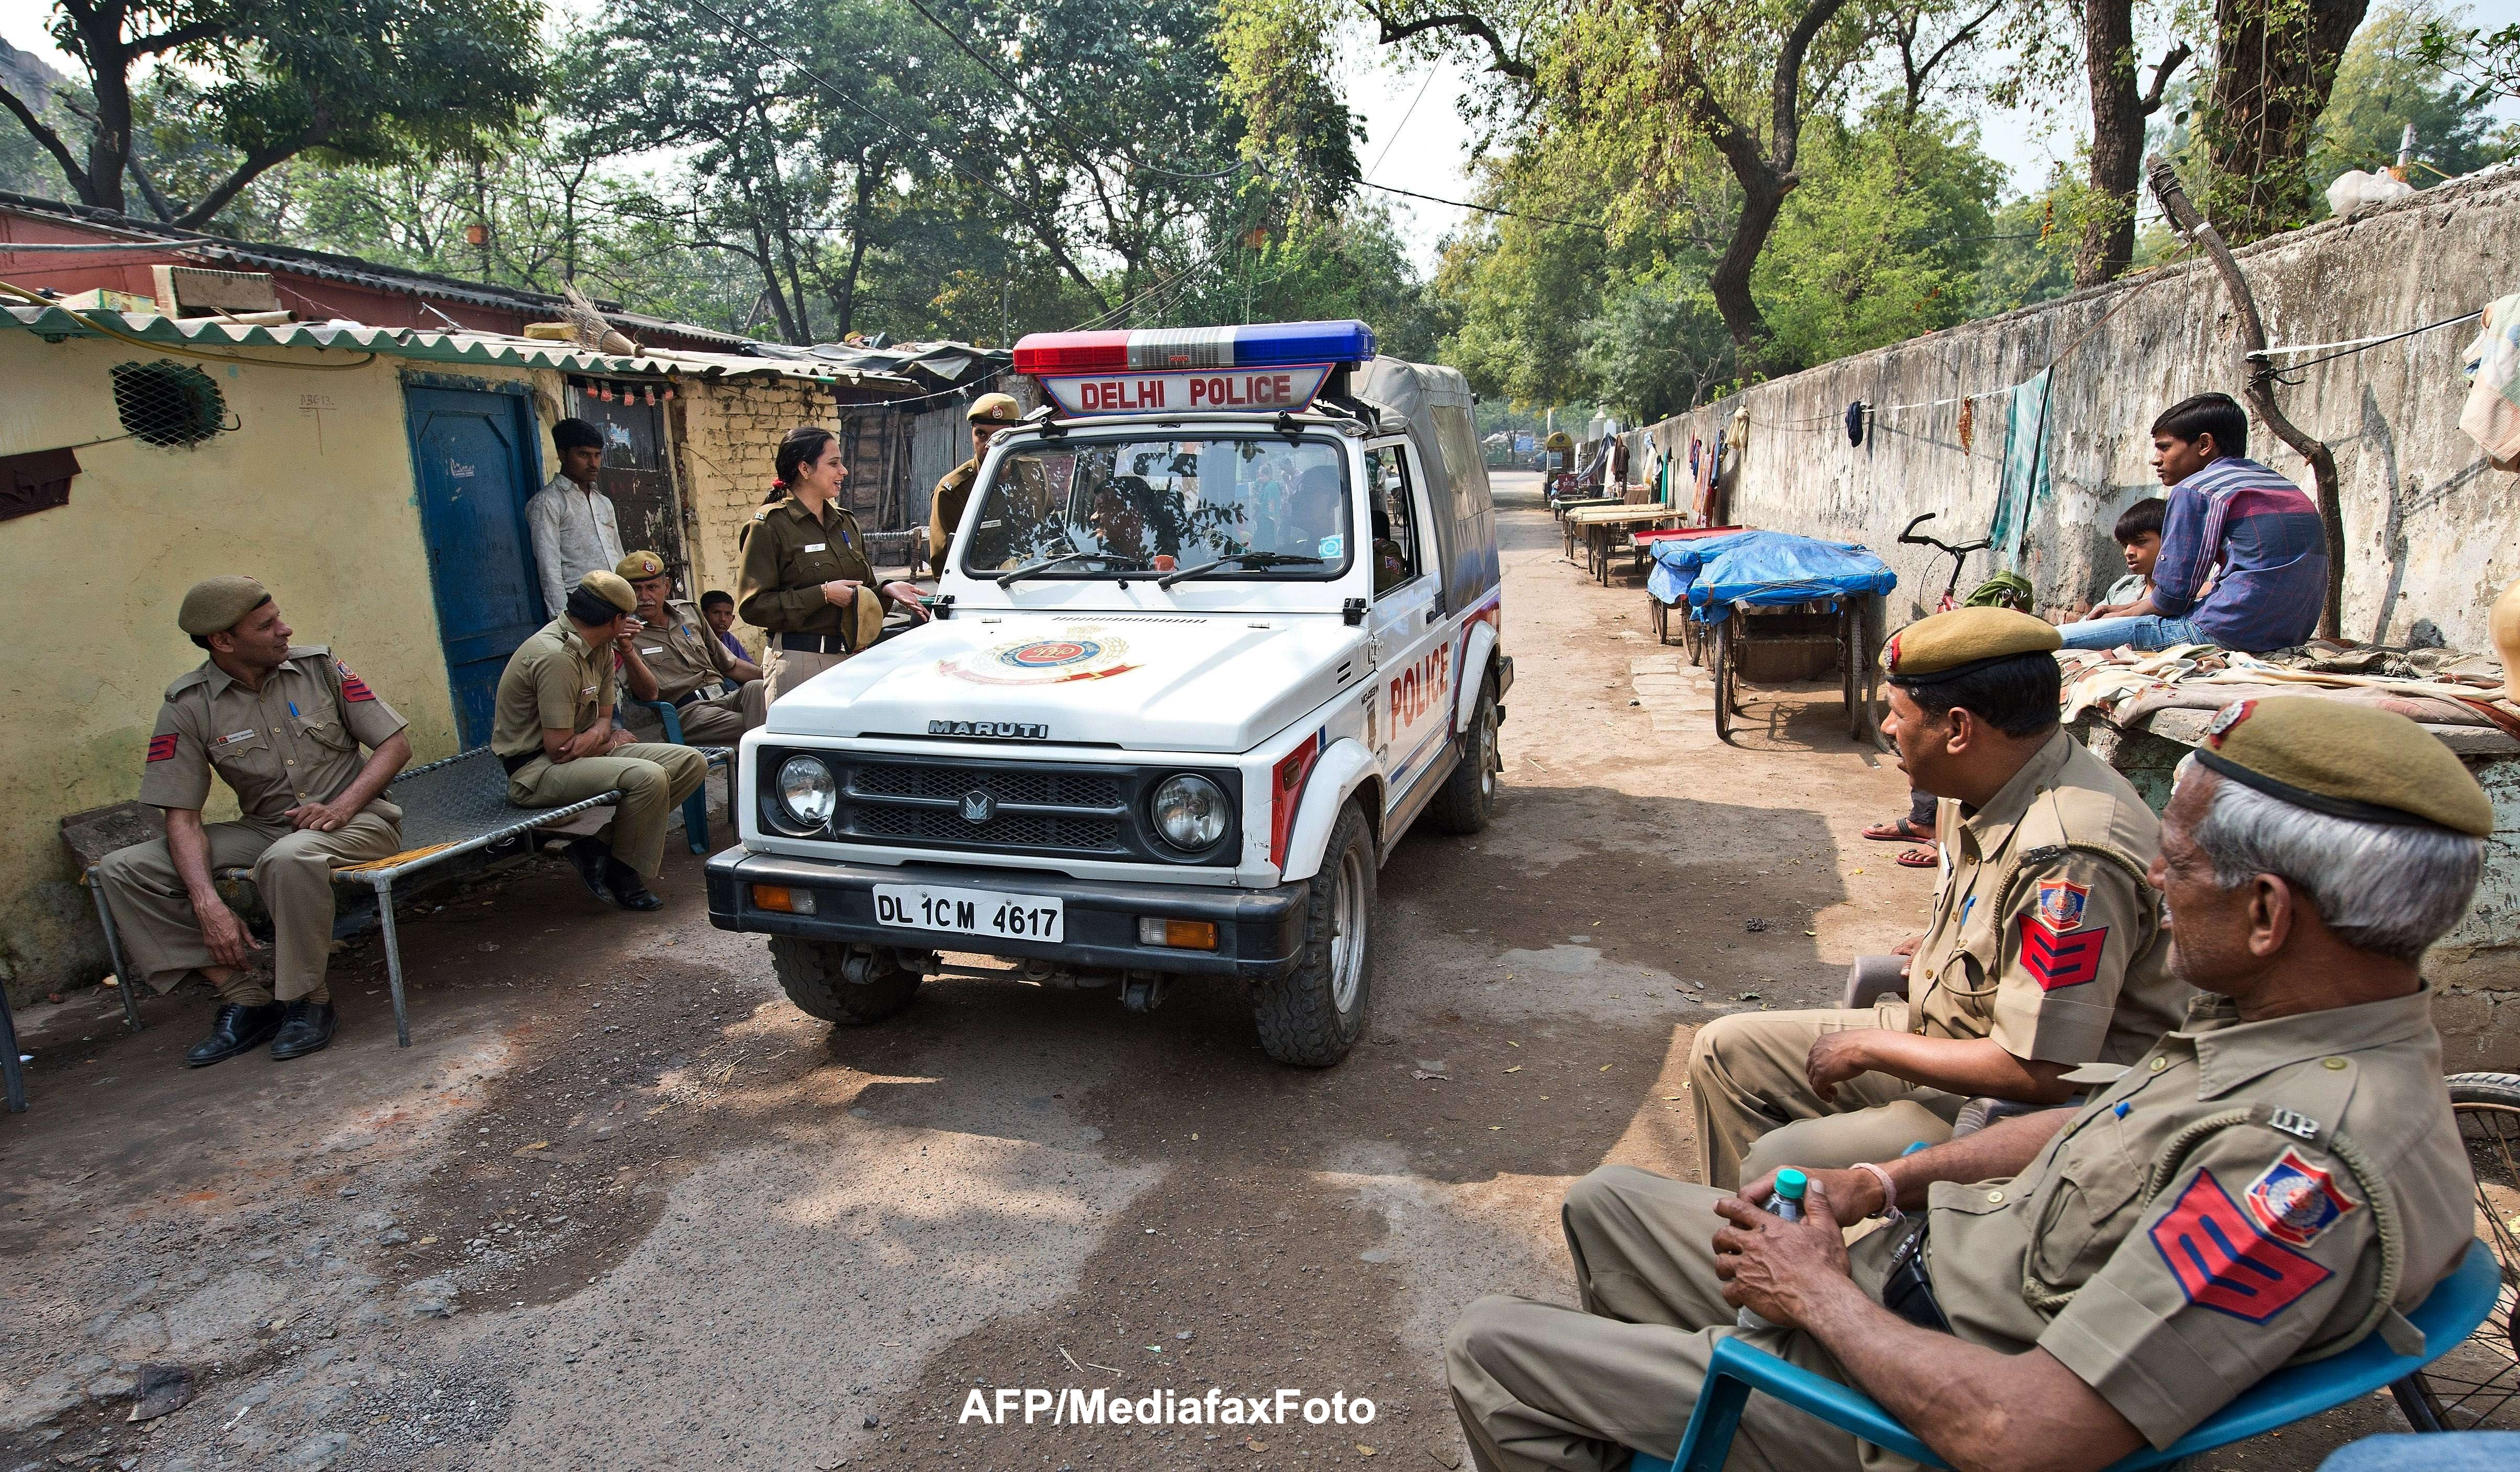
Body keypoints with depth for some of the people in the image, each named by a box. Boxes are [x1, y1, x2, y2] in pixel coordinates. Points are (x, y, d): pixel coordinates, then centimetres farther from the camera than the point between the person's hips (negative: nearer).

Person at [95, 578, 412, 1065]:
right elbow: (182, 817, -7)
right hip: (263, 829, 4)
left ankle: (307, 999, -16)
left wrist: (344, 805, -18)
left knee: (287, 857, -37)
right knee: (121, 871, -10)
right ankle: (245, 997, -10)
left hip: (355, 819, -3)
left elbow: (396, 744, 0)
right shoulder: (187, 708, -3)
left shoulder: (319, 667, -1)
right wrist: (208, 904, -21)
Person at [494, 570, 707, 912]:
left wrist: (597, 734, -15)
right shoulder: (556, 656, -22)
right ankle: (624, 878, -10)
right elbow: (559, 749, -23)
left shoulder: (600, 648, 7)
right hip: (537, 770, -9)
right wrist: (612, 742, -3)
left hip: (588, 752, 10)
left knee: (692, 763, -3)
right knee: (647, 777, -32)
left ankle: (600, 844, -5)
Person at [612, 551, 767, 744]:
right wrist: (627, 650, -22)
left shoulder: (688, 612, 23)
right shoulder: (622, 635, 5)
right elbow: (650, 693, -8)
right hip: (686, 711, -5)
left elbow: (730, 665, 28)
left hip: (728, 697, 6)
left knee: (756, 687, -31)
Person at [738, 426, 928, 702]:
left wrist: (886, 591, 1)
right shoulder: (771, 524, -6)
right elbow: (752, 606, -13)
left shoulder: (845, 522, 16)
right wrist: (823, 594, -17)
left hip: (852, 656, 6)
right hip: (799, 662, -6)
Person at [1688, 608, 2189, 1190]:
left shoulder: (2069, 858, -31)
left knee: (1776, 1171, -22)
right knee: (1723, 1051, 7)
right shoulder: (1994, 790, -1)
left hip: (2017, 1108, -9)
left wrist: (1871, 1046, -19)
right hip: (1940, 1035, 9)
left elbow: (2041, 1072, -29)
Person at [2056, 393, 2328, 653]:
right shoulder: (2283, 486, 21)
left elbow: (2172, 595, -7)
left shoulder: (2194, 489, -5)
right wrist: (2135, 606, 26)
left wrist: (2125, 614, 12)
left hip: (2230, 632, -9)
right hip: (2294, 634, 10)